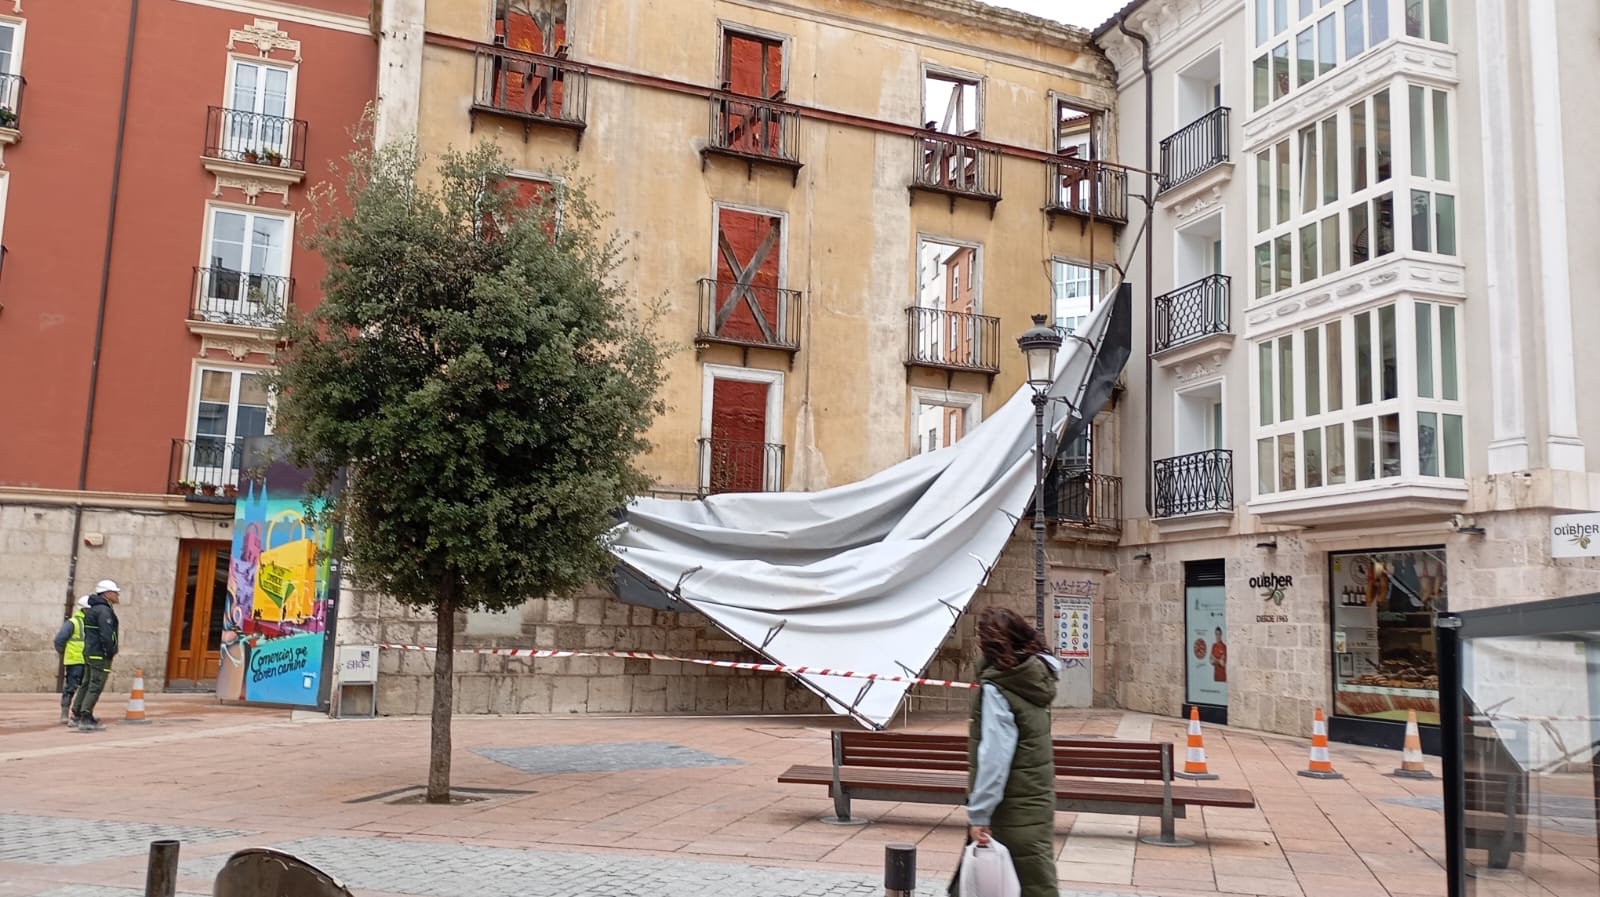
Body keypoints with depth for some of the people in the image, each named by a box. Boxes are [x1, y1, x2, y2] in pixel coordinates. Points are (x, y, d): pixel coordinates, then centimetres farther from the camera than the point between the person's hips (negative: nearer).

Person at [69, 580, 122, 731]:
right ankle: (86, 719, -9)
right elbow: (106, 635, -24)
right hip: (101, 655, -10)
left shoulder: (92, 609, 17)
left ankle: (76, 717, 22)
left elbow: (89, 632, 19)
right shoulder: (104, 610, -16)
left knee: (86, 684, 16)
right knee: (96, 686, -8)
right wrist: (111, 652, -14)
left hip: (89, 653, 10)